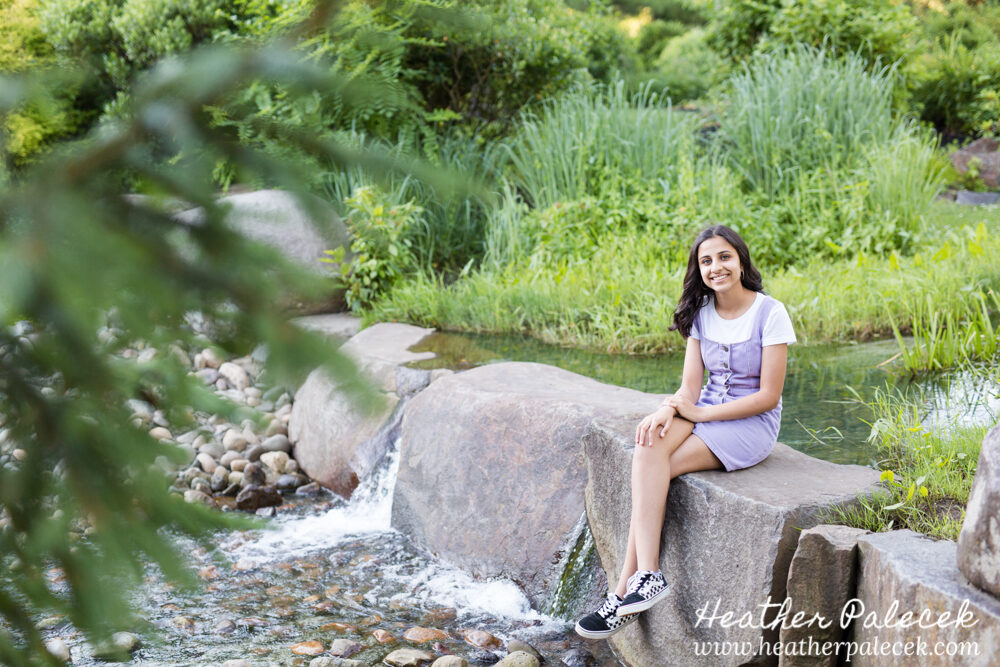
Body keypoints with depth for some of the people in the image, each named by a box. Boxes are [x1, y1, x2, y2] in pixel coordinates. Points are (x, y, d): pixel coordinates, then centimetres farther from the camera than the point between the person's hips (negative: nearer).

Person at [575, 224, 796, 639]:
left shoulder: (769, 313, -9)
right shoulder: (701, 313, 8)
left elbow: (769, 396, -12)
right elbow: (691, 385, 3)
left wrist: (699, 413, -16)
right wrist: (669, 411, -21)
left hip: (751, 423, -5)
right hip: (705, 413, 5)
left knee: (650, 463, -27)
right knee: (648, 445, -29)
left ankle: (627, 587, -26)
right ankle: (647, 575, -33)